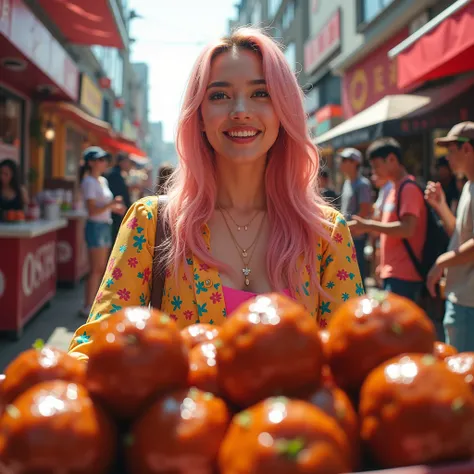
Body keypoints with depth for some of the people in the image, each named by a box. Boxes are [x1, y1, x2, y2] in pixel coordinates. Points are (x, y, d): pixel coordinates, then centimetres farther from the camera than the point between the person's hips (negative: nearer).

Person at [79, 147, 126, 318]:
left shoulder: (102, 180, 14)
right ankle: (87, 307, 2)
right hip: (95, 227, -9)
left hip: (105, 226, 9)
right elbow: (92, 211, -20)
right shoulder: (89, 182, -12)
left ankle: (91, 304, 20)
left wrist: (114, 208, 9)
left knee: (100, 269, 12)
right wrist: (111, 204, -28)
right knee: (96, 270, -5)